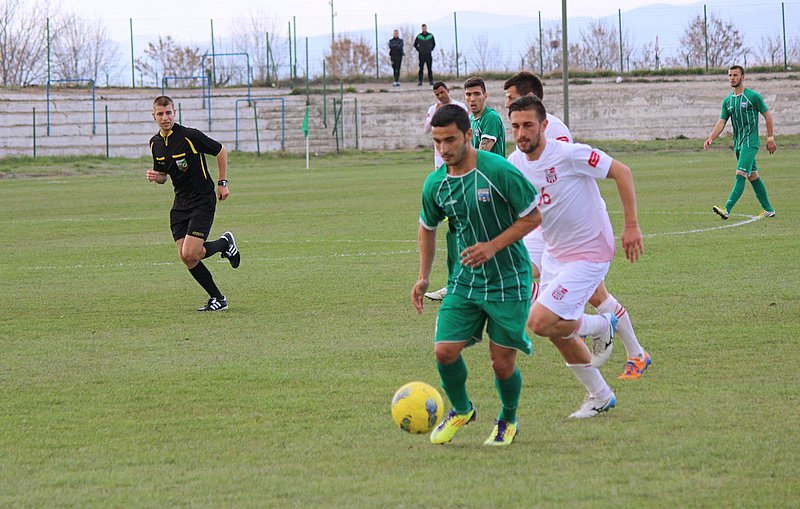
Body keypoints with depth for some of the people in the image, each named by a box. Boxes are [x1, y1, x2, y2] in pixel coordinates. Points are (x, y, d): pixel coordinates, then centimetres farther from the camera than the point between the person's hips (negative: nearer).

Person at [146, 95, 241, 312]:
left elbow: (220, 151, -3)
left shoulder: (190, 136, -16)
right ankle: (217, 298, 13)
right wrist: (155, 176, -7)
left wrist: (223, 183, -3)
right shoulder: (155, 143, 5)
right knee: (186, 258, -1)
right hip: (180, 203, 7)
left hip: (203, 200, -7)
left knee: (191, 254, -17)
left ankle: (225, 243, 12)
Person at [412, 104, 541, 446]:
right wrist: (424, 277, 14)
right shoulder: (435, 184, -2)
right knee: (444, 351, -8)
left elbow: (533, 217, -10)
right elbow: (428, 226, 18)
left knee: (502, 363, -3)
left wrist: (493, 246, -19)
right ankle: (460, 410, 22)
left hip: (509, 282, -4)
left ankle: (508, 420, 28)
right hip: (466, 281, 4)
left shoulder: (499, 171, -17)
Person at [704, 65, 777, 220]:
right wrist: (711, 138, -7)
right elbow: (722, 122, 9)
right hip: (738, 143, 8)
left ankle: (727, 210, -28)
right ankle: (769, 210, 22)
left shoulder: (753, 97, -7)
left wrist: (770, 139, -3)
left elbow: (768, 116, -1)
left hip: (750, 143, -8)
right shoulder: (727, 101, 11)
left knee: (740, 175, -17)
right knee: (753, 176, 12)